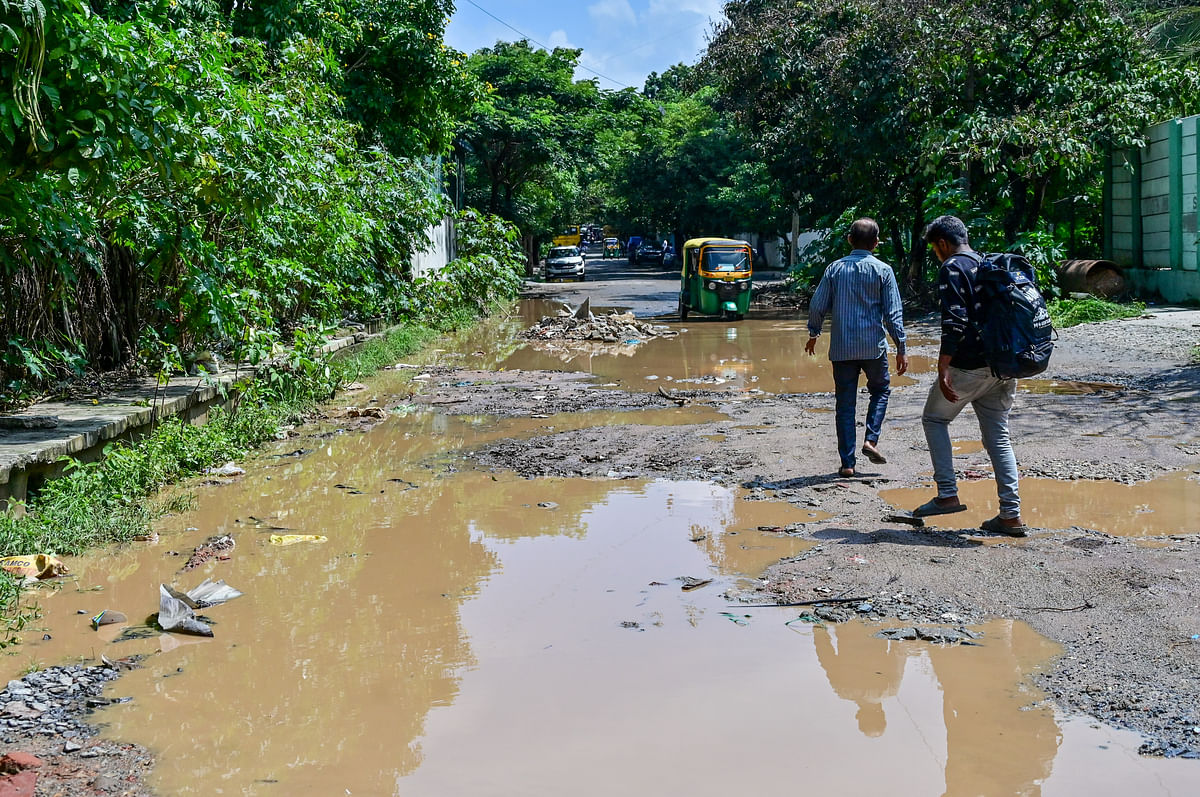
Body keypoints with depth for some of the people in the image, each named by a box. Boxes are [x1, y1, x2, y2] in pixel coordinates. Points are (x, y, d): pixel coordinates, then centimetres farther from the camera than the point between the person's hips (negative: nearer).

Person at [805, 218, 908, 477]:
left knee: (845, 404, 6)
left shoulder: (835, 268, 2)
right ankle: (871, 440, 4)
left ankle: (847, 462, 5)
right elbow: (893, 313, -4)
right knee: (881, 390, 22)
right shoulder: (883, 270, -3)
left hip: (841, 348, 1)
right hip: (873, 346, -1)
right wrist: (901, 348, 1)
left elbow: (817, 306, 3)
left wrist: (813, 334, 19)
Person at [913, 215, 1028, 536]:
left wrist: (943, 370, -20)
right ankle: (1011, 515, 6)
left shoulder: (951, 269, -7)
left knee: (934, 419, 12)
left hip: (969, 365, -7)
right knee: (998, 435, 10)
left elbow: (954, 322, -19)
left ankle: (947, 495, 2)